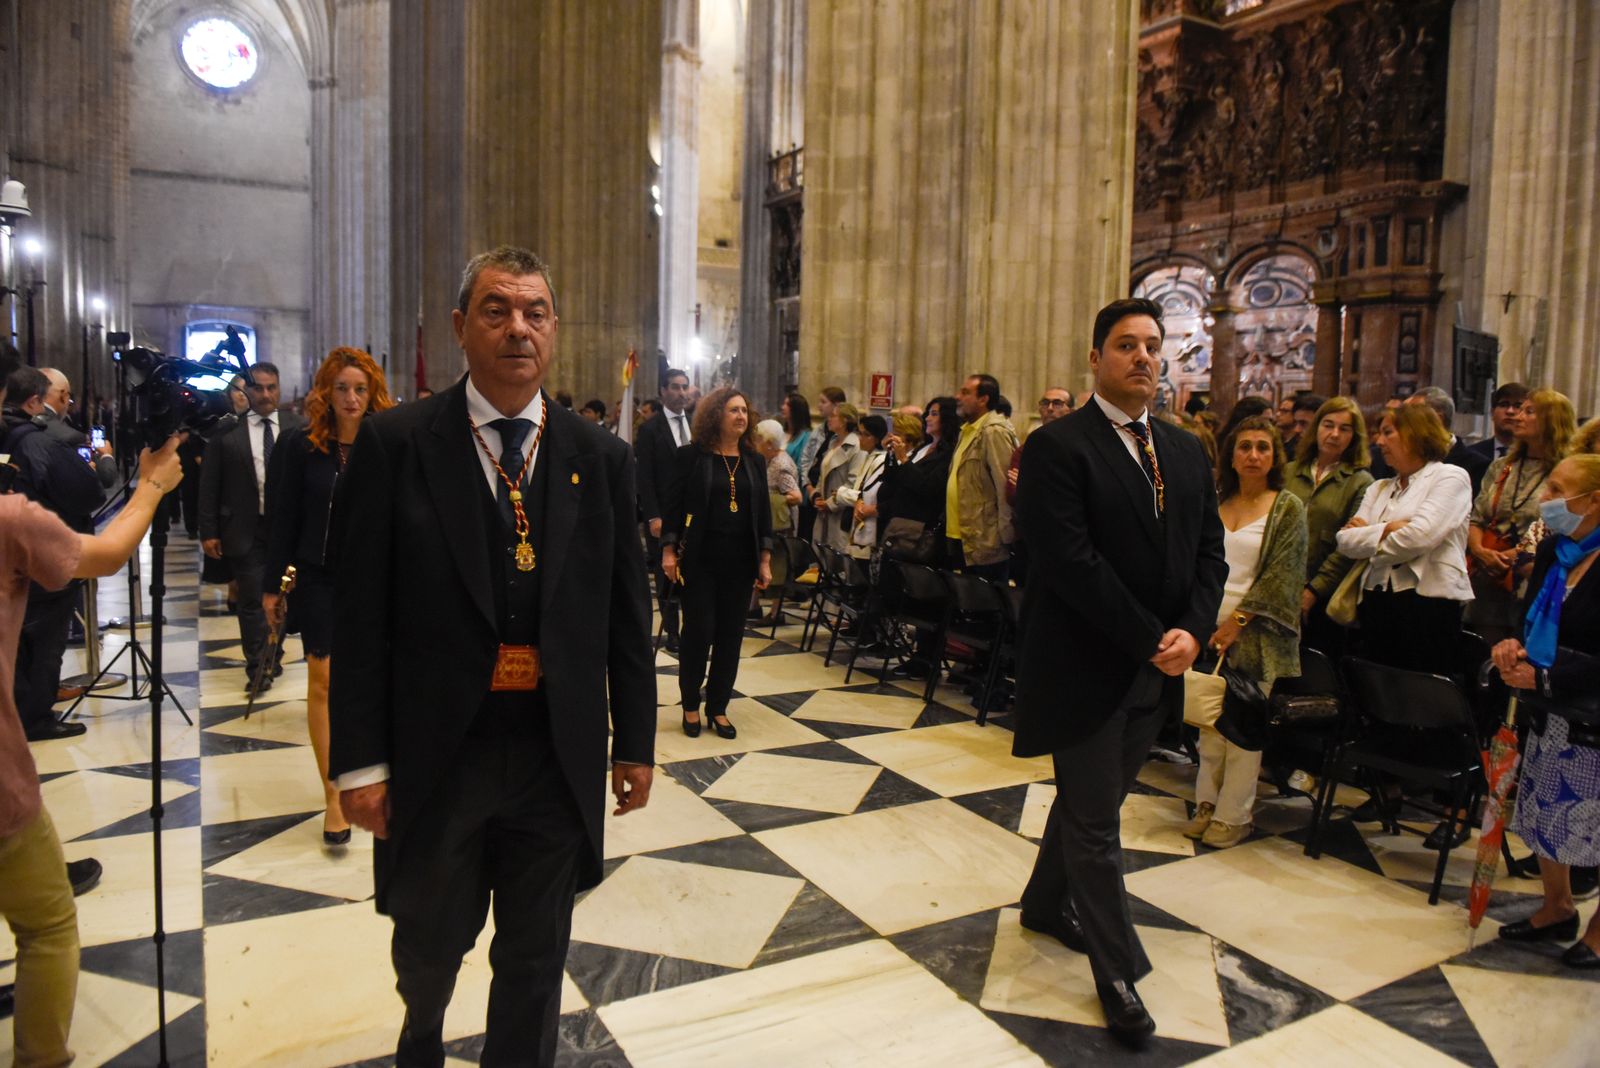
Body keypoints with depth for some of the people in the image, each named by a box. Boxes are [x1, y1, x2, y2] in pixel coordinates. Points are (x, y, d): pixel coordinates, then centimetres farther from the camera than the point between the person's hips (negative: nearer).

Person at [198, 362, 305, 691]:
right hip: (246, 529, -1)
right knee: (252, 599, 3)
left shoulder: (296, 427, 1)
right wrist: (208, 531, -3)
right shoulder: (226, 429, -2)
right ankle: (257, 666, 14)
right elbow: (209, 485, 0)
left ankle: (273, 656, 29)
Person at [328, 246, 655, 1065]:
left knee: (536, 959, 17)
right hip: (437, 752, 0)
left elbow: (626, 613, 3)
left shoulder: (600, 457, 0)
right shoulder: (395, 443, -7)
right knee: (429, 947, 24)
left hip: (559, 754, 1)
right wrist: (360, 759, -8)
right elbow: (358, 613, -7)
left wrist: (634, 742, 4)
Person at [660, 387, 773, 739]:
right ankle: (690, 704, 17)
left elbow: (763, 513, 10)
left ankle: (718, 706, 19)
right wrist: (668, 551, -7)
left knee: (731, 634, 6)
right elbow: (673, 505, -2)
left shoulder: (754, 462, 9)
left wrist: (765, 560, 6)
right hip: (699, 559, -4)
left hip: (740, 561, 4)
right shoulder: (691, 456, -3)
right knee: (699, 631, 0)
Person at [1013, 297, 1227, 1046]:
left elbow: (1208, 553, 7)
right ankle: (1118, 973, 18)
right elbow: (1072, 561, -20)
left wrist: (1191, 631, -10)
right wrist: (1149, 640, -19)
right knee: (1096, 825, 4)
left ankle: (1046, 904, 42)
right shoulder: (1058, 446, -12)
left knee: (1092, 804, 21)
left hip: (1156, 670, 7)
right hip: (1086, 667, -7)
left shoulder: (1186, 452, 10)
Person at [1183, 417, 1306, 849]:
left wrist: (1237, 621, -14)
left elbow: (1281, 575, -9)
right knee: (1209, 718, 7)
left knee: (1243, 723, 1)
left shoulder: (1288, 508, -2)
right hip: (1211, 624, 4)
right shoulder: (1215, 504, 10)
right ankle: (1207, 803, 19)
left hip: (1256, 632, -3)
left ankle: (1233, 815, 12)